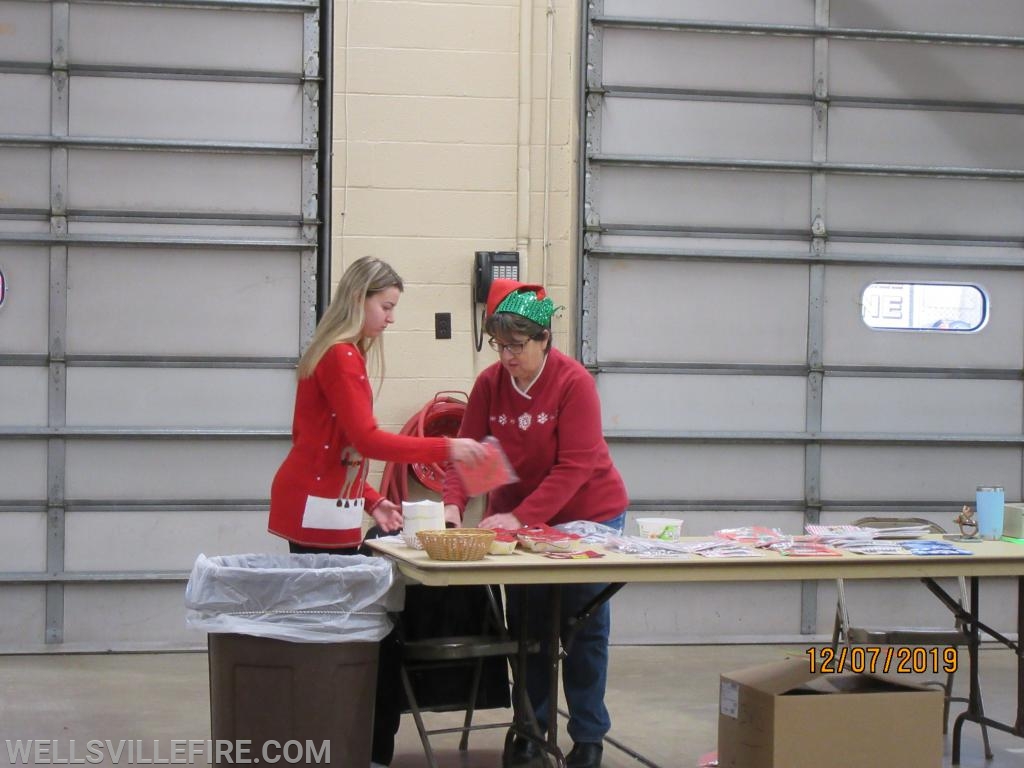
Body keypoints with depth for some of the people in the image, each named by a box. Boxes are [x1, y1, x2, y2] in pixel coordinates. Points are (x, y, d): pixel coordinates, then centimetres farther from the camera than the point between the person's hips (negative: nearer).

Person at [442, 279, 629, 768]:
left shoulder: (575, 383, -20)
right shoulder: (489, 384, -7)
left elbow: (575, 466, -24)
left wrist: (520, 517, -31)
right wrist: (452, 504, -26)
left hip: (587, 515, -4)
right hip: (517, 516, 4)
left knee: (584, 625, 2)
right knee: (526, 622, 8)